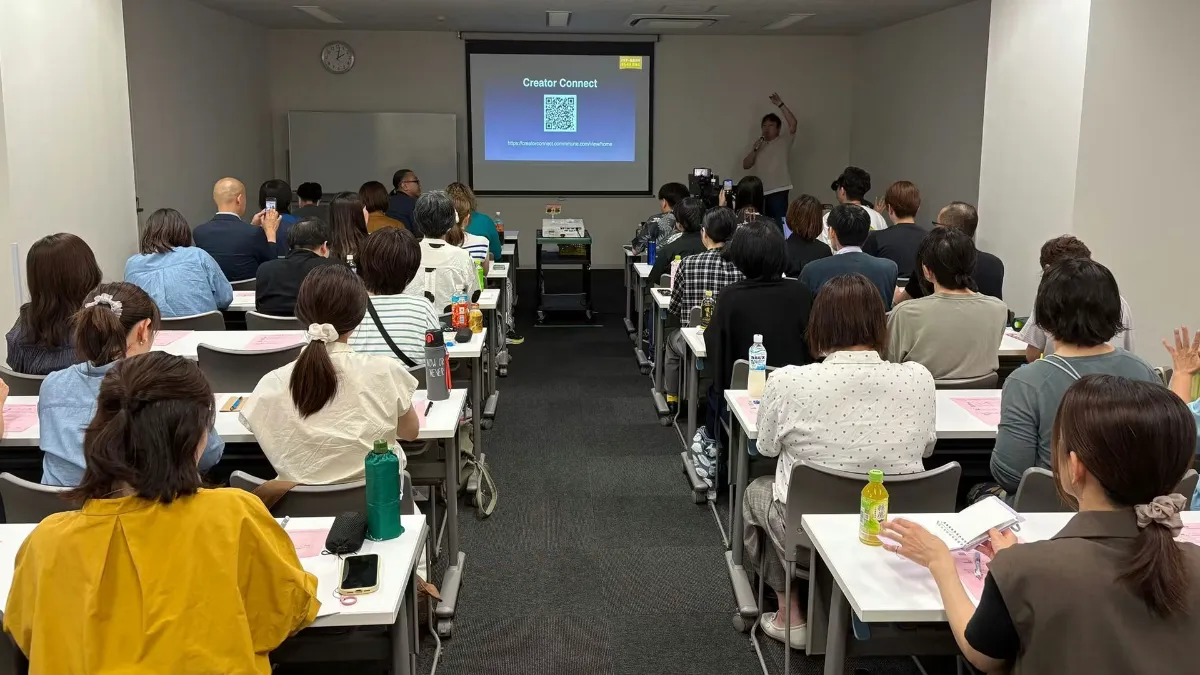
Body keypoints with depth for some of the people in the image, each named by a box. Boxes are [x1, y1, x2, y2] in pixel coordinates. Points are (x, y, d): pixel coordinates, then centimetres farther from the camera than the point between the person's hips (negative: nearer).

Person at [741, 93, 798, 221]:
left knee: (777, 223, -10)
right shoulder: (759, 145, 21)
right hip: (760, 192, 5)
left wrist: (780, 104, -14)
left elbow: (793, 123, -12)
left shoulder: (784, 141, 6)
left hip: (778, 191, -5)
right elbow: (745, 165, 14)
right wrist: (754, 150, -1)